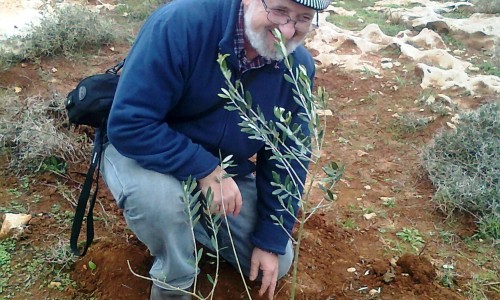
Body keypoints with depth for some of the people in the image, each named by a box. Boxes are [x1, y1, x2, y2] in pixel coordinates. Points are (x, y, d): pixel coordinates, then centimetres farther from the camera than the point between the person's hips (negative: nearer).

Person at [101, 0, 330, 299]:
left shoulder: (299, 67, -15)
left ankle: (191, 220, 27)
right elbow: (129, 124, -32)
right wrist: (206, 170, -37)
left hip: (226, 171, 5)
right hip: (147, 154, -4)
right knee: (159, 194, -39)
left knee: (276, 263, 7)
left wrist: (271, 241, -6)